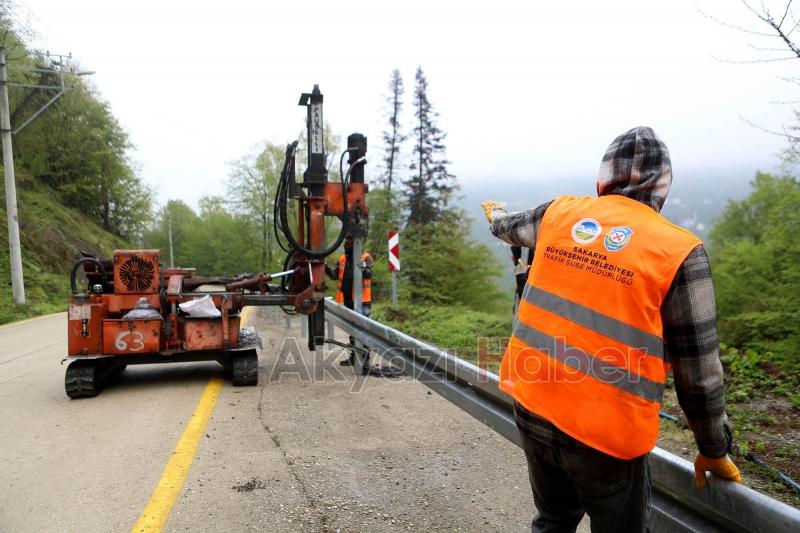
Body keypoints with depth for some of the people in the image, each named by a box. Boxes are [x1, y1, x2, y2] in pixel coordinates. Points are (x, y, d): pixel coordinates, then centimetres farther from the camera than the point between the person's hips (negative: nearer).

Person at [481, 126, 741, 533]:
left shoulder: (560, 213, 2)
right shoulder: (680, 251, -10)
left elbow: (510, 226, 26)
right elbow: (697, 370, -6)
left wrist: (494, 214, 51)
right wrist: (714, 450, 9)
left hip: (532, 406, 4)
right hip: (605, 433, -4)